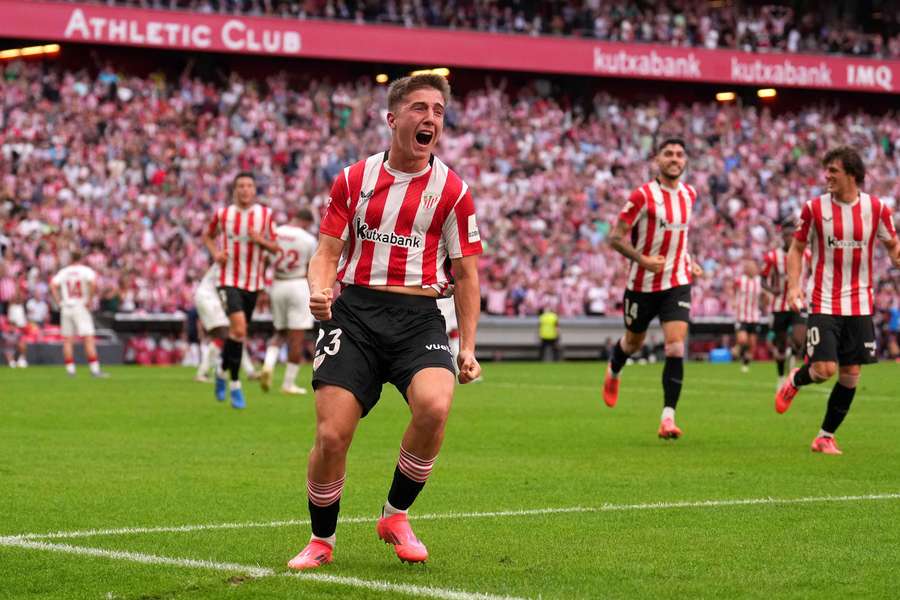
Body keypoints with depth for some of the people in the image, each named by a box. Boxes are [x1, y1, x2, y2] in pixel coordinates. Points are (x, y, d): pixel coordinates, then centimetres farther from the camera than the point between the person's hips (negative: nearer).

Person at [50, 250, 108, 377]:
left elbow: (53, 285, -3)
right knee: (89, 339, -7)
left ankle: (70, 369, 4)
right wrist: (89, 300, -10)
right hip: (81, 307, -3)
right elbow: (93, 283, -18)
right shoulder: (86, 270, -1)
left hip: (66, 308, 3)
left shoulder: (63, 272, 9)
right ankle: (95, 369, -14)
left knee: (67, 340, 8)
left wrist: (59, 302, -1)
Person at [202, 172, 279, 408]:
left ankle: (222, 372, 40)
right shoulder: (222, 214, -1)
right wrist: (215, 254, -2)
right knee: (239, 328, -21)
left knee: (238, 331, 13)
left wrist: (260, 240, -17)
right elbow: (208, 236, 17)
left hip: (253, 282, 3)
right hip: (229, 280, -3)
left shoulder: (266, 214, 1)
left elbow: (275, 248, 4)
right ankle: (235, 385, -13)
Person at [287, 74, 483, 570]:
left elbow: (466, 274, 9)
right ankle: (321, 540, 15)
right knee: (331, 435, -11)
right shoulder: (353, 180, 8)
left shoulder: (453, 190, 6)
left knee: (434, 406, -29)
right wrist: (319, 290, -14)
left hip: (419, 317, 0)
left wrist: (467, 347, 2)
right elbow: (327, 252, 8)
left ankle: (395, 516, -4)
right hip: (355, 310, 1)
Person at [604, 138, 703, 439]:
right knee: (633, 341, 17)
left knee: (676, 348, -14)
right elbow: (616, 237, -13)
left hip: (677, 284, 2)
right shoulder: (642, 196, -13)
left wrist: (689, 262, 14)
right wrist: (642, 259, -27)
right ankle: (613, 371, 53)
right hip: (642, 284, -2)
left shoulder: (689, 195, 5)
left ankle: (668, 418, -14)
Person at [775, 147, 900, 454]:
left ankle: (826, 437, 15)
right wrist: (793, 286, -9)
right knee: (825, 369, -13)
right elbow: (796, 249, 4)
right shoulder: (814, 208, -4)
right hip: (823, 302, -2)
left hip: (859, 304, 2)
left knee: (850, 375, 2)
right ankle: (795, 381, 22)